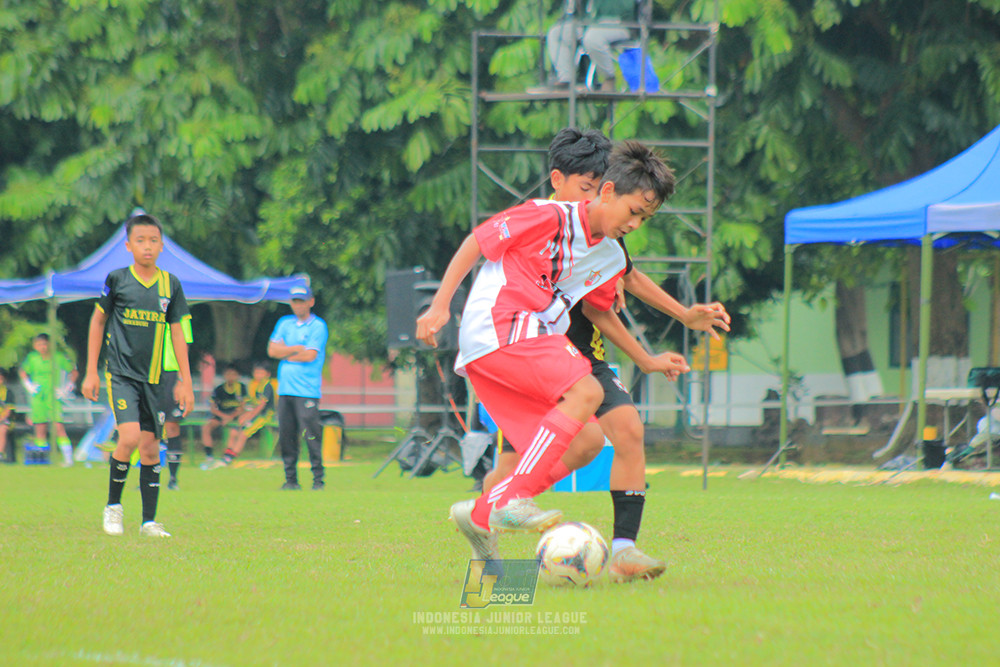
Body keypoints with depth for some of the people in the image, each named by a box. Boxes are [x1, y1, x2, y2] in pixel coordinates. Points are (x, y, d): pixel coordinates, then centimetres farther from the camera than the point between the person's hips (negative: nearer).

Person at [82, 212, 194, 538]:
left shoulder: (170, 284, 5)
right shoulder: (117, 279, -3)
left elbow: (177, 333, 12)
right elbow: (97, 321, 7)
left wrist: (185, 382, 10)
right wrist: (91, 373, 5)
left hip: (152, 377, 3)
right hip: (120, 373, -3)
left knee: (150, 447, 2)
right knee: (130, 436, -19)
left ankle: (149, 521, 9)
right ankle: (113, 505, 1)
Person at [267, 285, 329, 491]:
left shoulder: (318, 326, 0)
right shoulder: (284, 323, 17)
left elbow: (310, 356, -10)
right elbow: (272, 350, 6)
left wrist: (285, 353, 1)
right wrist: (297, 349, -4)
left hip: (307, 391, -5)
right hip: (285, 389, 5)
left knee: (312, 435, -10)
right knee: (286, 435, 3)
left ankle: (318, 479, -6)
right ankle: (290, 479, 9)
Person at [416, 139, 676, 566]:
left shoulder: (611, 261, 15)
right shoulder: (551, 217, -8)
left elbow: (600, 313, 30)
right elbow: (477, 242, -3)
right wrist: (440, 305, -4)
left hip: (535, 339, 9)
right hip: (497, 327, -9)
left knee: (587, 440, -3)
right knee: (585, 392, -25)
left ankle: (481, 515, 1)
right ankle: (513, 501, -26)